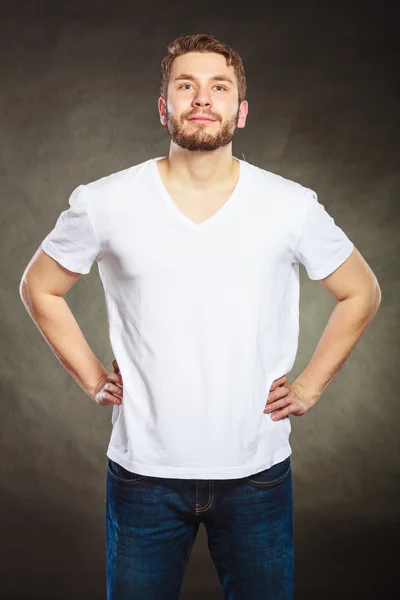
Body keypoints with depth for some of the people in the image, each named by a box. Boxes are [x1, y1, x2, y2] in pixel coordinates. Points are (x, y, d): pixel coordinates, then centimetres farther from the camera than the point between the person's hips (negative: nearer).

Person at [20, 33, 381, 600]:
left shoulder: (292, 207, -5)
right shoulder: (104, 203, -6)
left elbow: (361, 293, 9)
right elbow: (39, 288, 9)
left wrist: (309, 386, 3)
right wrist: (92, 379, 3)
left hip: (257, 473, 1)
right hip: (143, 472, 0)